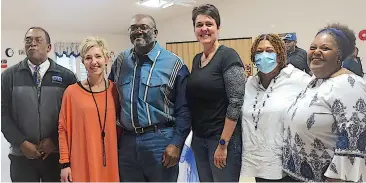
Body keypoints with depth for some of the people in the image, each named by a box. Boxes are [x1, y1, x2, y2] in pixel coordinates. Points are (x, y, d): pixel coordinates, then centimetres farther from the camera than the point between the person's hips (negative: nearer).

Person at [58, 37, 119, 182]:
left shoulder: (114, 90, 1)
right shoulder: (72, 92, -5)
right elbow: (63, 129, -1)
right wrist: (65, 163, -2)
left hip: (110, 161, 2)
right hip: (81, 162, -2)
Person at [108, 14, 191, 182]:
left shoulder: (173, 64, -6)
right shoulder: (121, 61, 7)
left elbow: (184, 110, -7)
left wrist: (176, 143, -13)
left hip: (160, 139, -4)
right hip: (127, 140, 4)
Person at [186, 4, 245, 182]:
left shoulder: (228, 56, -13)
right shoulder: (196, 59, 8)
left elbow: (236, 103, -18)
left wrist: (223, 143, -18)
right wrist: (194, 135, 12)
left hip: (223, 138, -7)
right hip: (198, 138, 7)